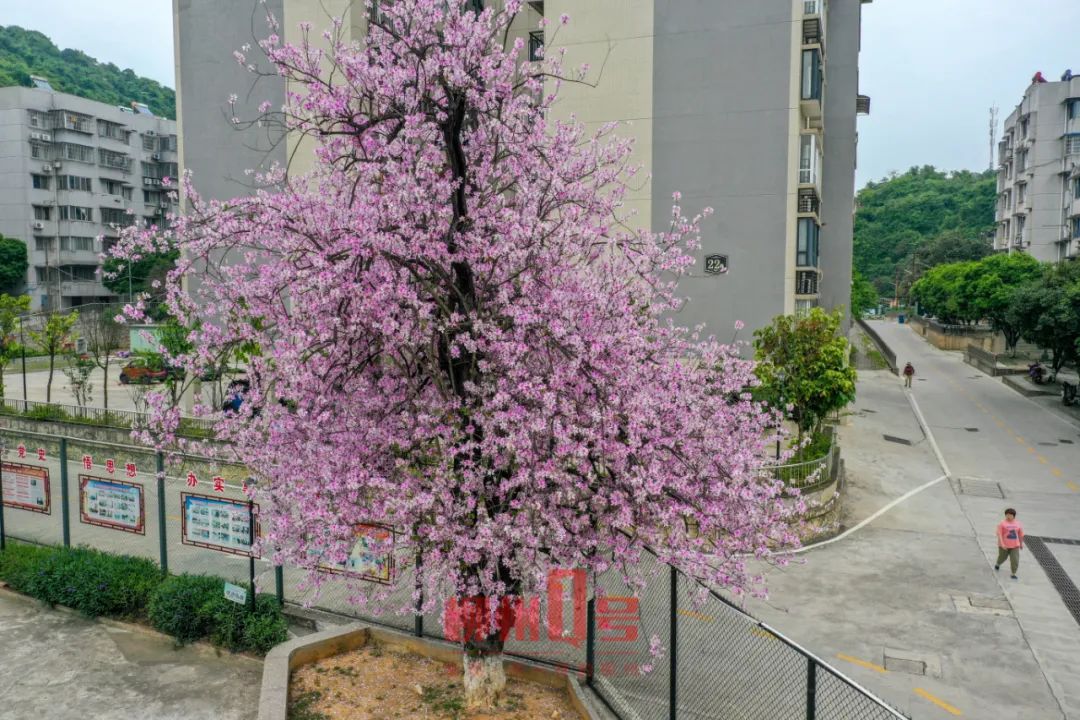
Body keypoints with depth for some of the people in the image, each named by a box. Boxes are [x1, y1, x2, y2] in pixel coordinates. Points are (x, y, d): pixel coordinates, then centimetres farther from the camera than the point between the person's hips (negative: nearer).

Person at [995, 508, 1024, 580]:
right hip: (1004, 545, -2)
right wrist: (1002, 544, -21)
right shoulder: (1002, 524, -12)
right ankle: (997, 564, 47)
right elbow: (999, 534, -15)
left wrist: (1021, 544, 20)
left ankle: (1013, 574, 3)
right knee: (1002, 557, 17)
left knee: (1015, 560, -7)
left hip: (1015, 546, 2)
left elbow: (1021, 535, 15)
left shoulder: (1018, 524, 3)